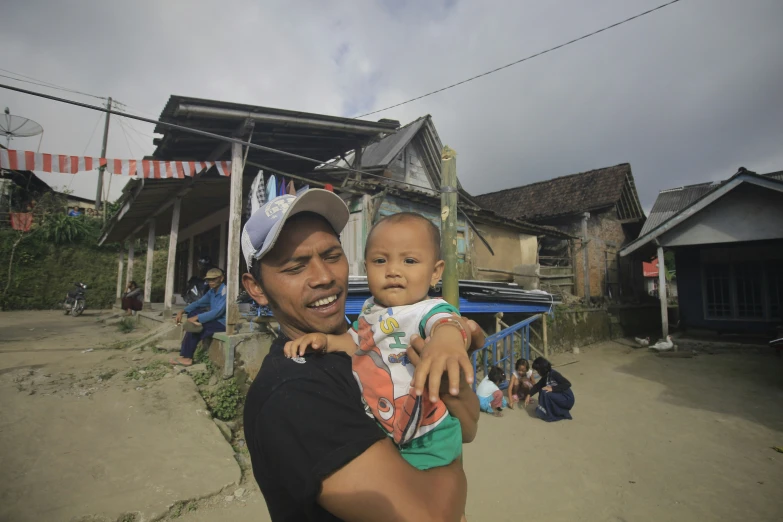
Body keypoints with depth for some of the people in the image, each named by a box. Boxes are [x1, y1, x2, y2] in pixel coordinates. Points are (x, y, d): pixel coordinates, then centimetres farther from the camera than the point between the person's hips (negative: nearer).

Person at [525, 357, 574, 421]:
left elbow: (568, 384, -31)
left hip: (567, 399, -8)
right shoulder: (545, 376, 2)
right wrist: (529, 395, 0)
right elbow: (538, 386, 9)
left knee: (546, 393, -25)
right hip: (559, 397, 9)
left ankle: (550, 415, -9)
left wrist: (552, 388, -33)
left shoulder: (554, 374, -23)